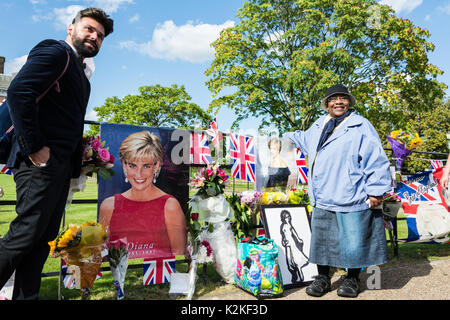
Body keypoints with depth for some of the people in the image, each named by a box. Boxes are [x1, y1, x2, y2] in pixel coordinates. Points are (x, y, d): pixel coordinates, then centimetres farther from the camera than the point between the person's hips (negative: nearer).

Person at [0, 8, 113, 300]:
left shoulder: (80, 74, 23)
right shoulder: (55, 52, -4)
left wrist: (77, 160, 13)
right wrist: (35, 147, -20)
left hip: (61, 165, 9)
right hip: (42, 162, -9)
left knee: (44, 237, 11)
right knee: (26, 233, -7)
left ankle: (26, 296, 20)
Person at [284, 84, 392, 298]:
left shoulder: (361, 126, -4)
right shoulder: (318, 126, 15)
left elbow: (376, 160, -8)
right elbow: (304, 140, 38)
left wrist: (376, 191, -12)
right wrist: (286, 137, 44)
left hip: (351, 198, -5)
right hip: (322, 200, 6)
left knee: (352, 241, 5)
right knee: (321, 239, 12)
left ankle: (352, 279, 29)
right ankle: (323, 278, 30)